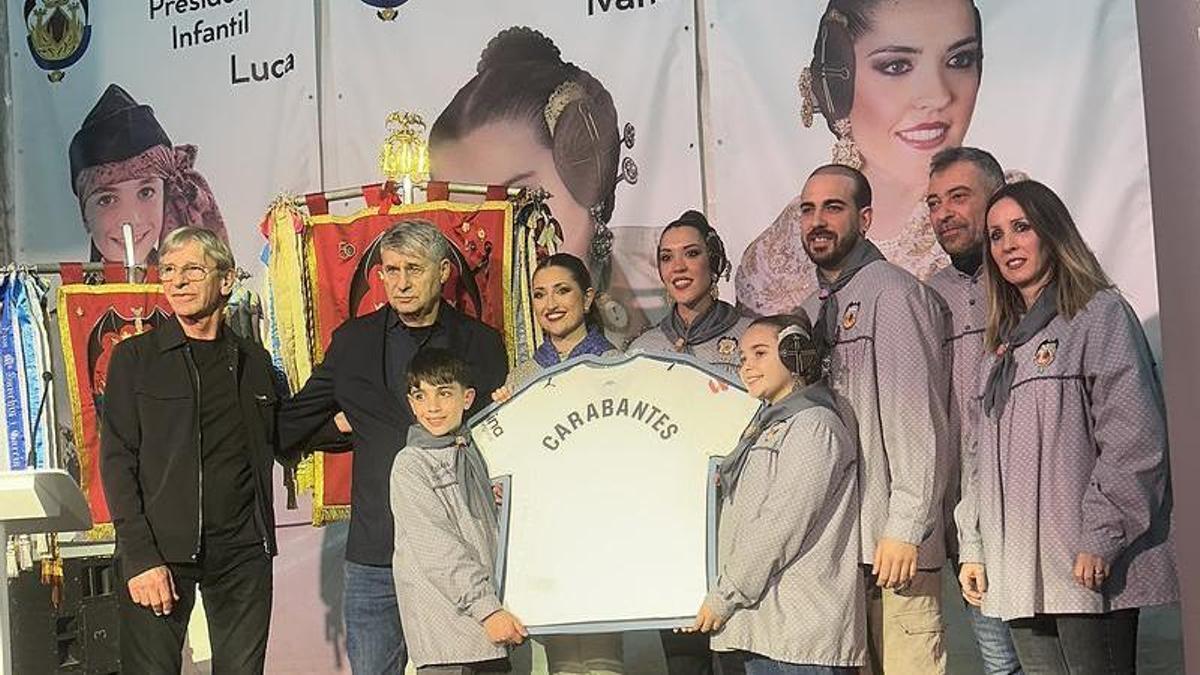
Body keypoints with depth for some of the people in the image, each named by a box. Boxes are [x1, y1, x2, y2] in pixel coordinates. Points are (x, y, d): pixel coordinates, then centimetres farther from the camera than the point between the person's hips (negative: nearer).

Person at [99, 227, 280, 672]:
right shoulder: (134, 358, 3)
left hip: (243, 551, 3)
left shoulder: (254, 361, 13)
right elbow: (116, 460, -3)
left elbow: (281, 443, 20)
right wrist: (140, 557, -12)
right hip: (161, 551, -3)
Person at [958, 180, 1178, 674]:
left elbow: (1133, 438, -11)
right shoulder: (1003, 343, 21)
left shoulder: (1100, 313, 0)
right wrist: (973, 548, 11)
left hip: (1086, 565, -6)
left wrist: (1101, 539, -17)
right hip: (1017, 574, 6)